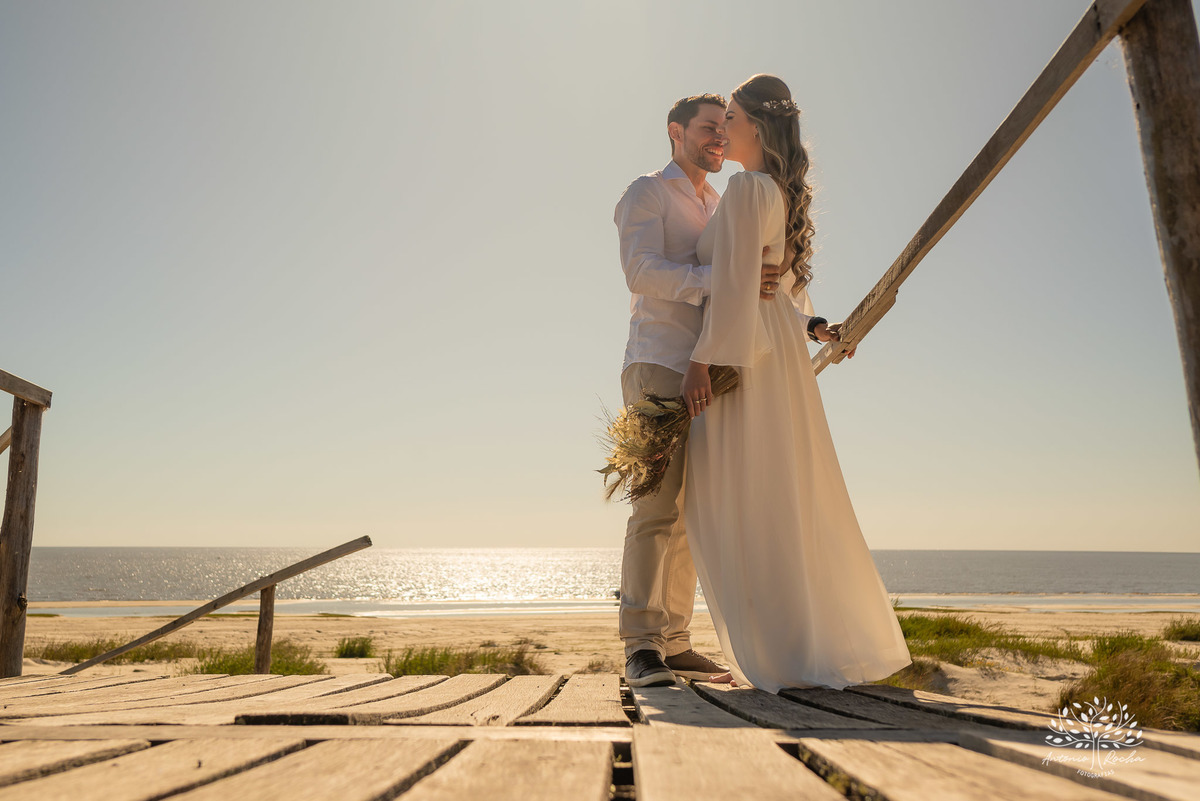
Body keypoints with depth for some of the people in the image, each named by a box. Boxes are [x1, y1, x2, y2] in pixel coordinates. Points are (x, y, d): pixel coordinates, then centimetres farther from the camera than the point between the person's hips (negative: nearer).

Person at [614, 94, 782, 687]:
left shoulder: (722, 210, 27)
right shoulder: (646, 194, 5)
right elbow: (641, 271, -14)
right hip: (657, 366, -7)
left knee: (692, 511, 4)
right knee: (659, 504, -15)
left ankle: (674, 643, 8)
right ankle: (641, 648, -12)